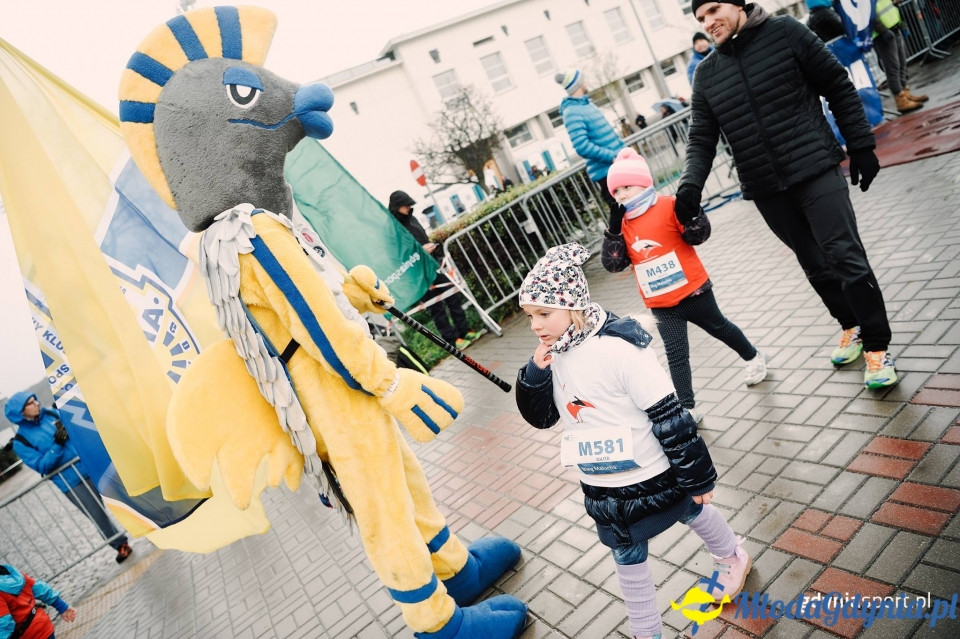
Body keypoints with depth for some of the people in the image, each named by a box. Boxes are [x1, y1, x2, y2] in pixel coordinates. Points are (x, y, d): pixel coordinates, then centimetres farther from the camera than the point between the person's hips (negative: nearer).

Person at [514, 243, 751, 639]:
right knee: (626, 556, 19)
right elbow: (541, 417, -1)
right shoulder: (555, 355, -7)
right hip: (602, 486, 5)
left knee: (692, 512, 25)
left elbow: (670, 417, -23)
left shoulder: (618, 348, -30)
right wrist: (535, 372, -18)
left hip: (652, 475, -5)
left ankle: (733, 557, 58)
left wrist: (697, 476, -15)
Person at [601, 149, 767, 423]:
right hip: (660, 304, 3)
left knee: (719, 327, 20)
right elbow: (613, 264, -4)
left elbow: (699, 236, -14)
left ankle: (753, 357, 48)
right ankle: (687, 409, 8)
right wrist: (613, 231, -14)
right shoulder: (622, 223, 2)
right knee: (676, 355, 2)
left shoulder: (668, 206, -11)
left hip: (692, 290, -2)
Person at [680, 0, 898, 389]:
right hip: (765, 190, 3)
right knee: (815, 266, 12)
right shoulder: (706, 74, 8)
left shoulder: (785, 33, -1)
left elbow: (839, 88, 2)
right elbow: (701, 139, 5)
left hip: (816, 171, -3)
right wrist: (690, 184, -13)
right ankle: (851, 327, 34)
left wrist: (861, 146, -1)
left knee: (846, 258, -7)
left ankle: (876, 348, 8)